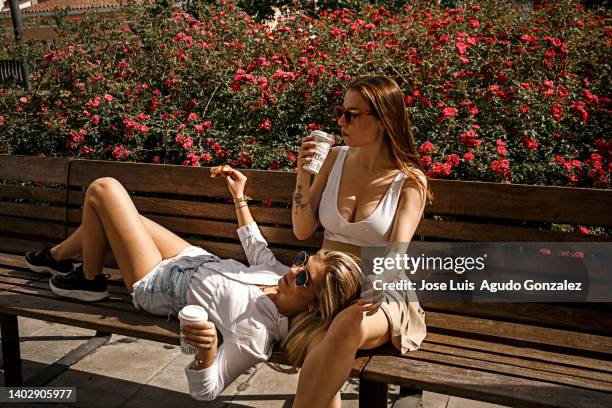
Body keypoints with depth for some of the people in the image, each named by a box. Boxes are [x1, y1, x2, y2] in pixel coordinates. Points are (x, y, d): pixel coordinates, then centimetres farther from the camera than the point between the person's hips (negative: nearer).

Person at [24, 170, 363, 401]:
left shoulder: (256, 333, -37)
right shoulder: (285, 277, -17)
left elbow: (205, 392, -31)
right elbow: (257, 251, 4)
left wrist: (207, 351, -52)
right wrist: (239, 198, 9)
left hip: (159, 285, -6)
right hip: (195, 260, 7)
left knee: (102, 190, -5)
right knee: (112, 211, 20)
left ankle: (88, 280, 20)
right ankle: (58, 255, 51)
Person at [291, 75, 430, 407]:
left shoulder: (410, 181, -5)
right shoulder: (336, 158, 5)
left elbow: (397, 252, -15)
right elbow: (302, 231, 5)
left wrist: (376, 286, -37)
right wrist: (303, 175, -9)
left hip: (380, 296, -2)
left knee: (348, 327, -37)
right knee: (319, 350, -32)